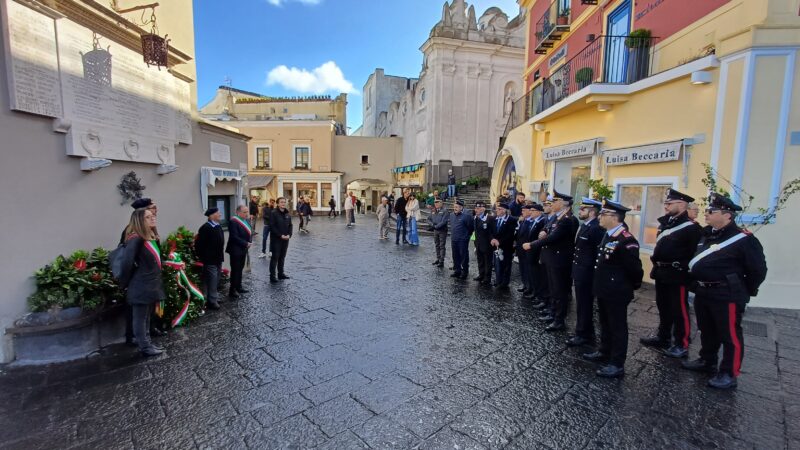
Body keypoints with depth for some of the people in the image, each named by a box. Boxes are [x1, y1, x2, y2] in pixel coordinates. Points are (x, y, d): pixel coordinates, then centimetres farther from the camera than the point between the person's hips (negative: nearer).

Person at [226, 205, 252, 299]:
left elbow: (249, 232, 13)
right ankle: (232, 291, 7)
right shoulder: (233, 221, -18)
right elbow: (234, 237, -23)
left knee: (240, 269, 17)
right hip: (236, 250, -8)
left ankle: (238, 287, 28)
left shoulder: (246, 220, 7)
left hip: (243, 249, 8)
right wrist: (246, 243, -19)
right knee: (235, 270, -2)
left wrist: (249, 242, -3)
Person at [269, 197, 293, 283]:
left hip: (286, 239, 5)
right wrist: (280, 235, -17)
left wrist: (289, 235, -5)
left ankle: (281, 273, 23)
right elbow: (272, 226, -14)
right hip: (276, 239, -5)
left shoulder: (288, 214, 8)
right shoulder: (274, 213, -9)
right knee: (275, 257, -1)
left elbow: (290, 225, 10)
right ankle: (272, 276, 5)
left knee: (282, 257, 13)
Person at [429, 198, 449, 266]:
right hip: (435, 230, 6)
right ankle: (438, 259, 26)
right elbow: (429, 219, 12)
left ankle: (441, 261, 1)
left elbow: (444, 221, -18)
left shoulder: (445, 211, -11)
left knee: (442, 246, -2)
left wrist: (436, 226, -20)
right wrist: (432, 224, -7)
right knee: (437, 245, 14)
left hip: (442, 230, -6)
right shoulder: (433, 211, 9)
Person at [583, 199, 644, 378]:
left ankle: (617, 364, 17)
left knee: (617, 327, 5)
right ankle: (604, 352, 39)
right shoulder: (607, 235, 7)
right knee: (605, 324, 22)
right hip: (604, 289, 9)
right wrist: (600, 284, 15)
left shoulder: (626, 240, -24)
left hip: (617, 293, -9)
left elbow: (634, 267, -19)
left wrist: (634, 285, -4)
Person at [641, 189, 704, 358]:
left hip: (677, 276, -8)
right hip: (661, 273, 8)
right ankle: (663, 336, 34)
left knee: (679, 311, 3)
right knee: (663, 307, 19)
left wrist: (682, 268, -16)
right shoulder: (665, 223, 11)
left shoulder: (691, 227, -15)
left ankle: (681, 345, 16)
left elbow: (695, 254, -18)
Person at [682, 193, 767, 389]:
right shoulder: (706, 234, 8)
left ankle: (729, 374, 16)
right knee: (707, 331, 20)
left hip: (726, 295, -8)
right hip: (703, 292, 8)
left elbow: (758, 269, -8)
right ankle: (707, 361, 35)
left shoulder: (743, 239, -13)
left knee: (730, 335, 4)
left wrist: (745, 291, 1)